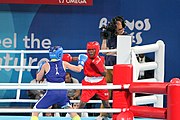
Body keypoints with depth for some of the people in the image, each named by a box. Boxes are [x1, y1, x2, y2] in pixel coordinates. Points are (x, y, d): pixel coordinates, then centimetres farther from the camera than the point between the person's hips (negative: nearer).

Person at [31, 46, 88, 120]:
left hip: (51, 92, -2)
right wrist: (81, 62, 32)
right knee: (69, 108, 27)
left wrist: (40, 68, 30)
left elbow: (38, 78, 13)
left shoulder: (46, 65, 3)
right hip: (63, 92, 3)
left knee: (36, 109, 7)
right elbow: (78, 69, 13)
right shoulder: (63, 64, 7)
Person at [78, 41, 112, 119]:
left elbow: (104, 74, -4)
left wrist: (100, 66, -19)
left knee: (106, 102, 11)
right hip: (88, 83, -1)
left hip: (100, 83, 2)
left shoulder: (100, 59, -3)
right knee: (82, 102, -9)